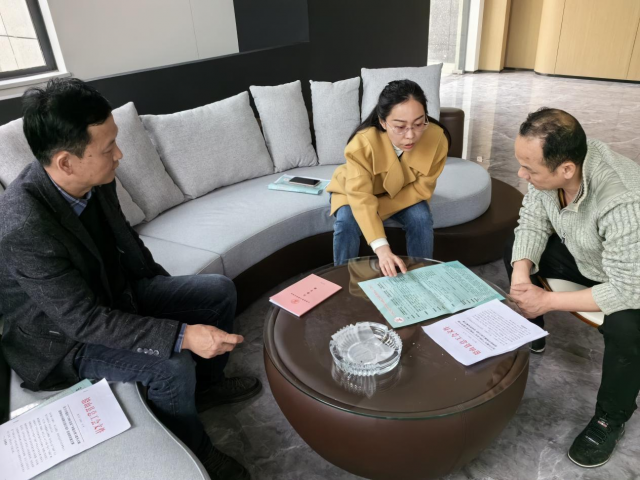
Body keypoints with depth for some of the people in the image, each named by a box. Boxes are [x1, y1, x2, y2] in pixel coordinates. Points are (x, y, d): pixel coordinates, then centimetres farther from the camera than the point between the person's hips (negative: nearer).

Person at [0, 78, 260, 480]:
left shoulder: (94, 178, -14)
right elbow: (85, 321, -31)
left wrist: (165, 286, 12)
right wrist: (183, 336, -37)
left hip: (114, 289, 7)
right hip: (64, 335, -7)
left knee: (221, 291, 2)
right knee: (173, 366, -28)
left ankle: (208, 383, 25)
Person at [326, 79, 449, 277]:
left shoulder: (436, 139, -31)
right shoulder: (363, 142, -38)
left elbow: (421, 189, -20)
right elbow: (361, 198, -44)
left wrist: (380, 207, -30)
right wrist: (382, 248, -55)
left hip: (404, 193, 2)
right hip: (355, 190, -2)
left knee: (421, 219, -24)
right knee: (347, 222, -29)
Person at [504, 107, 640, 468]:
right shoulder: (550, 163, -25)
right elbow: (533, 223, -12)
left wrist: (549, 301, -30)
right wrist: (522, 274, -27)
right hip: (585, 256, 6)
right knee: (516, 250, -3)